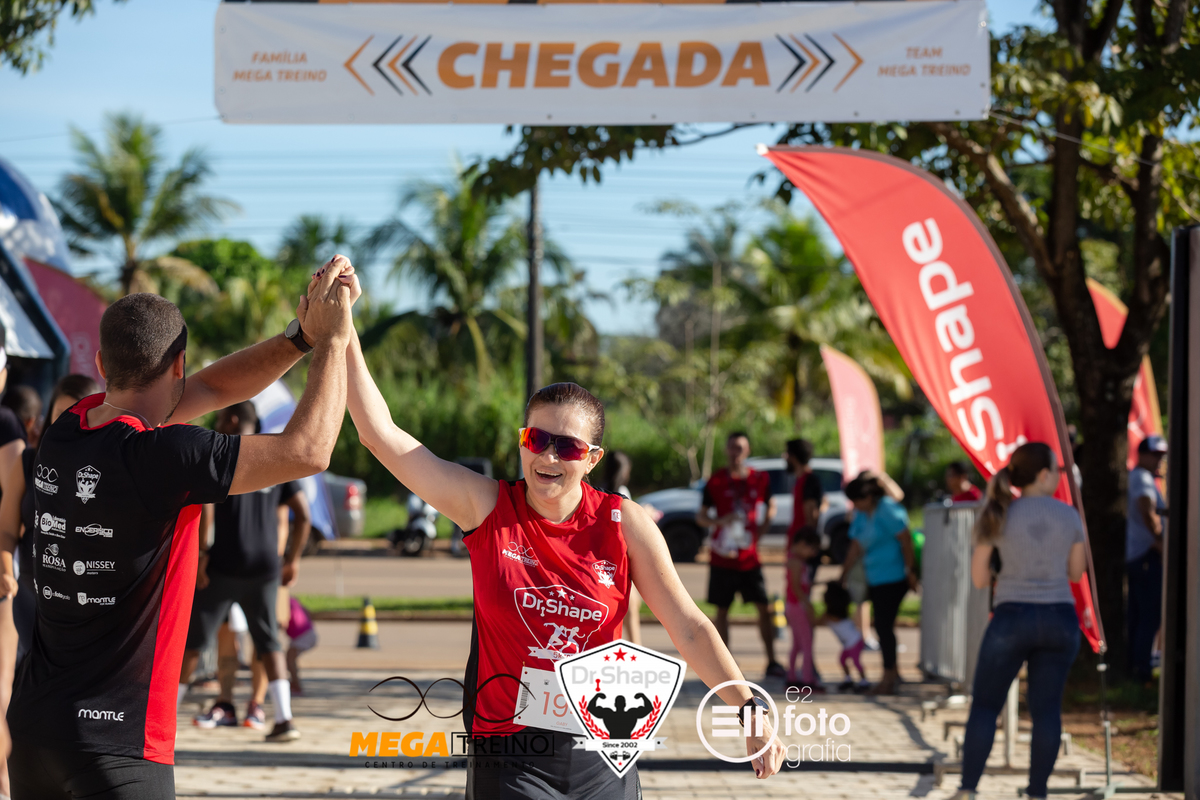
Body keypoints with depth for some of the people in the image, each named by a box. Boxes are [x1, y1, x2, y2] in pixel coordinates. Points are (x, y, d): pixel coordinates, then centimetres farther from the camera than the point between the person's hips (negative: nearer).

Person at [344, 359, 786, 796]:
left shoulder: (624, 523, -1)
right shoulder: (486, 506, -3)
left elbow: (689, 628, 1)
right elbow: (381, 435, -6)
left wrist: (751, 711, -5)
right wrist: (347, 343, -13)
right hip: (509, 757, -2)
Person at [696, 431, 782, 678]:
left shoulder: (760, 480, 3)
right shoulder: (716, 481, -1)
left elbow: (770, 505, 20)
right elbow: (701, 517, 3)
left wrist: (764, 525, 3)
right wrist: (719, 521, -17)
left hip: (749, 558, 1)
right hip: (723, 558, -1)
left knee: (764, 607, -2)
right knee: (722, 610, 3)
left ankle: (772, 662, 7)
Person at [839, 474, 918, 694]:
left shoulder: (888, 511, -15)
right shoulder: (861, 515, 12)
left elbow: (906, 540, -16)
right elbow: (856, 546, 16)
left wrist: (910, 571, -15)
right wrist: (844, 574, 14)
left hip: (893, 578, -9)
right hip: (875, 579, 9)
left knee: (884, 625, -7)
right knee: (882, 626, 12)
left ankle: (888, 678, 1)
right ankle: (892, 672, 24)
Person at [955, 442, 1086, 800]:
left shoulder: (996, 517, -3)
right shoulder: (1069, 515, 1)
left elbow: (979, 579, 1)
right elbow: (1076, 572, 12)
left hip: (1011, 618, -1)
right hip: (1060, 619, 1)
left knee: (985, 706, 7)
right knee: (1046, 708, 6)